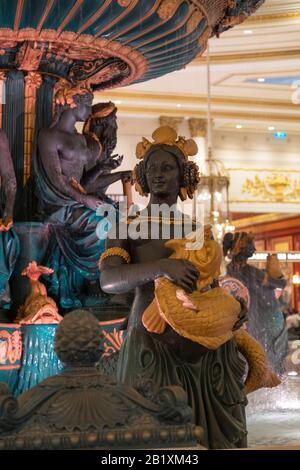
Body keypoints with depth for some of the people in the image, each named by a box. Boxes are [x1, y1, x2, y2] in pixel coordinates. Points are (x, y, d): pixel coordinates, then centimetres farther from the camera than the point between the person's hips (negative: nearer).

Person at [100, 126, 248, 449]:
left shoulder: (199, 230, 14)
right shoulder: (126, 228, 3)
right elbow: (108, 280, -14)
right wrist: (161, 267, -28)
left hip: (208, 346, 4)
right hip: (153, 344, -3)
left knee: (215, 431, 6)